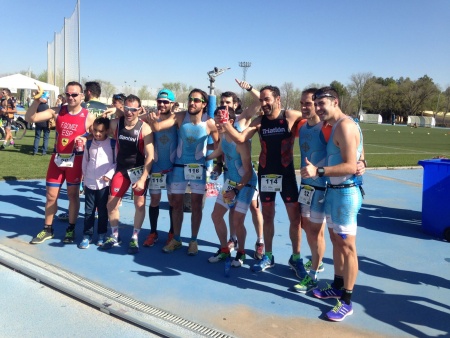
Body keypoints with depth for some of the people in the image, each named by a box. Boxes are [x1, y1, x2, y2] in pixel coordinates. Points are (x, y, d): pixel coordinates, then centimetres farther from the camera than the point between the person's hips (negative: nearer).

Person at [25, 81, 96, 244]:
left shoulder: (89, 117, -7)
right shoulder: (57, 111, -1)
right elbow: (29, 118, -5)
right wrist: (36, 101, -18)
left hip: (75, 159, -3)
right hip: (57, 158, 3)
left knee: (73, 194, 8)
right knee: (51, 195, 8)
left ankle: (71, 229, 22)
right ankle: (47, 229, 23)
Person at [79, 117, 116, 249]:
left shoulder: (113, 144, -5)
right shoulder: (89, 143, 5)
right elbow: (85, 161, 13)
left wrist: (110, 174, -13)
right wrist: (85, 177, 13)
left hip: (104, 183, -2)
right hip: (90, 183, 3)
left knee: (103, 211, 8)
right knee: (89, 211, 7)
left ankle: (102, 235, 21)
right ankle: (87, 235, 16)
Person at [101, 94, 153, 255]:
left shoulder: (144, 128, -16)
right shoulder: (115, 123, -5)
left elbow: (150, 155, -18)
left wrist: (142, 179, -24)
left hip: (139, 169, -3)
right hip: (121, 169, 4)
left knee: (139, 204, 0)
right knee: (111, 204, 3)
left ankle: (135, 239, 16)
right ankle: (114, 237, 22)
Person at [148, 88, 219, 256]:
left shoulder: (210, 123, -12)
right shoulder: (180, 117, -10)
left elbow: (218, 144, 1)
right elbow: (157, 127, -20)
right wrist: (153, 120, -40)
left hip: (198, 167, -1)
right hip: (179, 166, 2)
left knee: (196, 204, 5)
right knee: (177, 203, 9)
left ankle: (193, 241, 19)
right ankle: (176, 239, 23)